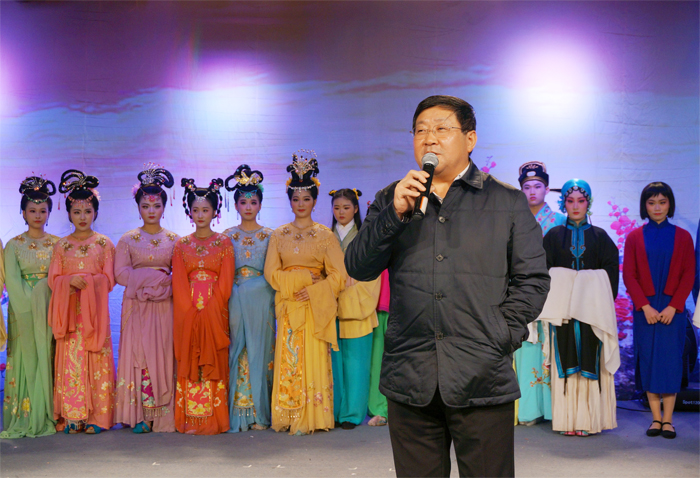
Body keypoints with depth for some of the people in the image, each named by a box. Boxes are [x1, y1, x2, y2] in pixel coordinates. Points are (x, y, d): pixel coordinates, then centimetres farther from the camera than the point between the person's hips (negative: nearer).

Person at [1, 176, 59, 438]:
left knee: (48, 360, 1)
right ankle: (26, 418, 3)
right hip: (24, 312, -2)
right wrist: (31, 303, -13)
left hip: (50, 309, 2)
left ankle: (48, 416, 7)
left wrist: (41, 298, -7)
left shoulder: (57, 244, 9)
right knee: (27, 360, -2)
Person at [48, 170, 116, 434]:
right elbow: (53, 279, 5)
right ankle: (71, 417, 2)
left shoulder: (104, 244, 6)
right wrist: (71, 281, -14)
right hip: (69, 312, 1)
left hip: (95, 311, -1)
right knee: (70, 362, -3)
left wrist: (86, 280, -14)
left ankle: (95, 417, 2)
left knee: (96, 361, -4)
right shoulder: (61, 246, 10)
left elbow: (109, 279, 1)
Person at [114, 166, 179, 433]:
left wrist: (165, 286, -13)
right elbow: (120, 274, -3)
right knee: (137, 354, -6)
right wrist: (153, 275, -9)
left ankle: (164, 416, 0)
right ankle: (140, 416, -3)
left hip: (165, 306, 1)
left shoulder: (173, 240, 9)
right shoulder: (128, 240, 7)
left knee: (164, 357, -3)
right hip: (136, 306, 0)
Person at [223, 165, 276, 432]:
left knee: (259, 352, -1)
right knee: (236, 353, -2)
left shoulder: (269, 236, 7)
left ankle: (259, 414, 5)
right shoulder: (227, 236, 9)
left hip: (261, 300, 0)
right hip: (234, 300, 1)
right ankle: (236, 414, 3)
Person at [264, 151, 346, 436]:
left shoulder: (324, 235, 4)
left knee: (314, 359, -5)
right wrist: (302, 277, -9)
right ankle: (291, 418, 4)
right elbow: (271, 273, 2)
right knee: (288, 359, -1)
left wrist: (313, 290, -13)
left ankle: (313, 417, 1)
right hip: (288, 306, 2)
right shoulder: (279, 235, 9)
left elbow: (338, 275, -1)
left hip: (315, 306, -2)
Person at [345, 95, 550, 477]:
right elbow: (358, 268, 4)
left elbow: (532, 280, 6)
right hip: (409, 379, 2)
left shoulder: (508, 202, 9)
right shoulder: (391, 200, 13)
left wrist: (500, 339, -5)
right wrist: (395, 214, -9)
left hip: (482, 379, -1)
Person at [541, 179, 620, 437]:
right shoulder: (553, 236, 9)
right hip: (562, 308, 0)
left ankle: (589, 419, 0)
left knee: (590, 363, -3)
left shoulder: (600, 237, 10)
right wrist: (551, 303, -7)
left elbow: (611, 272, 6)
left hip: (592, 309, 0)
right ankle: (567, 419, 0)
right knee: (566, 363, -2)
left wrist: (603, 303, -6)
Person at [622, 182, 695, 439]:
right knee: (648, 360, -1)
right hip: (645, 309, 1)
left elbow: (689, 276, 1)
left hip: (672, 309, -1)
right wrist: (645, 306, -10)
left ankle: (668, 419, 2)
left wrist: (673, 307, -10)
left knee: (670, 359, -3)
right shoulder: (634, 237, 6)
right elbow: (628, 276, 1)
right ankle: (656, 418, 6)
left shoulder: (682, 237, 5)